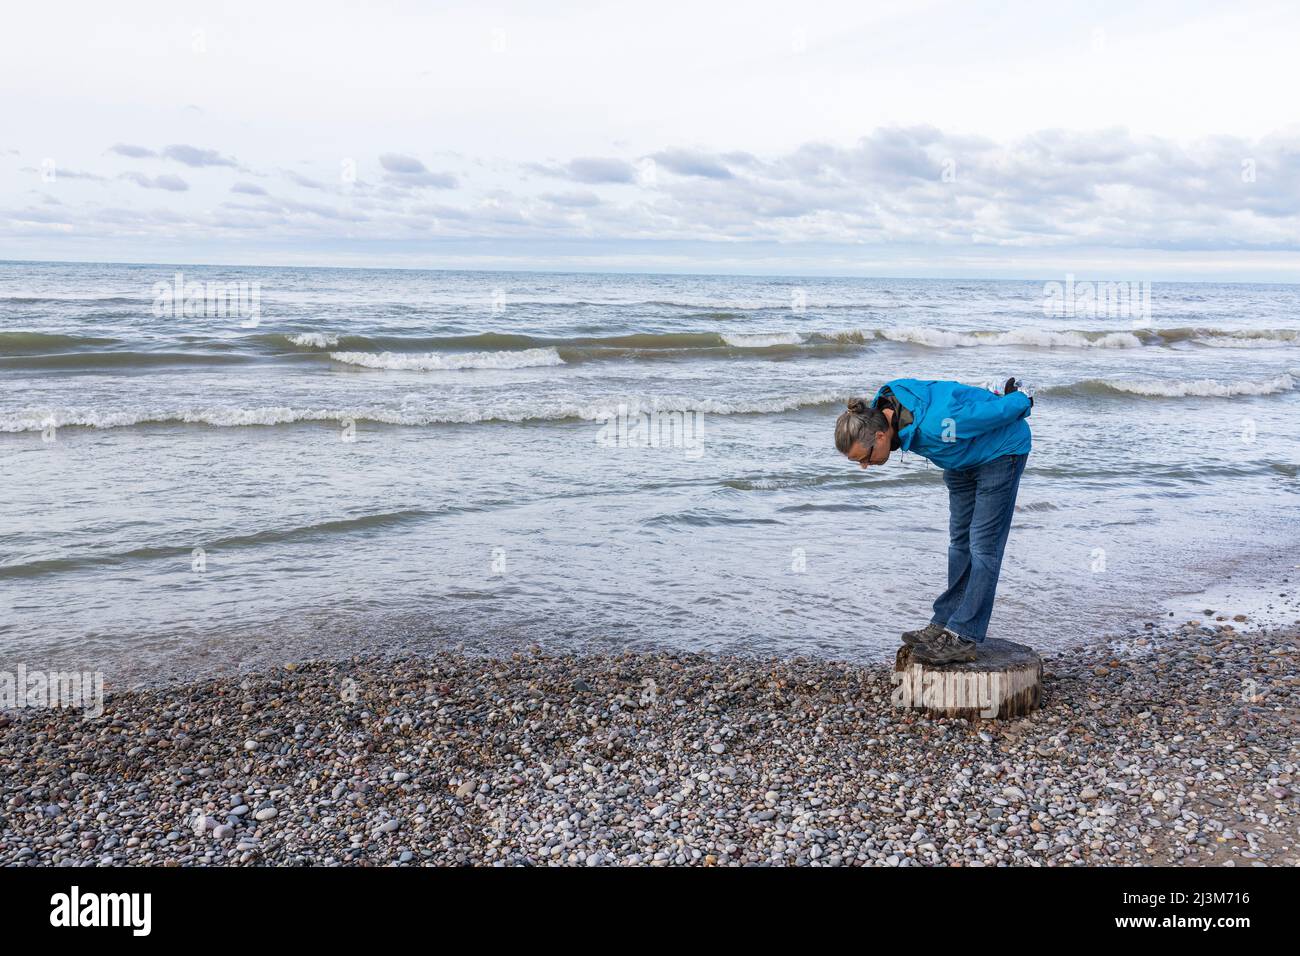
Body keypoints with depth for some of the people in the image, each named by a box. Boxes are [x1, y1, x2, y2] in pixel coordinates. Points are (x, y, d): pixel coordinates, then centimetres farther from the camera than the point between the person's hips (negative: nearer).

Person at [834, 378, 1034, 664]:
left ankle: (962, 637, -10)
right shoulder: (880, 410, -16)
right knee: (959, 541, 11)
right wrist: (986, 399, 13)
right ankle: (944, 623, 18)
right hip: (966, 454, 9)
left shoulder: (934, 426, -42)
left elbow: (1001, 410, -28)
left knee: (983, 546, -10)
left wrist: (1023, 399, -8)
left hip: (1003, 450, -9)